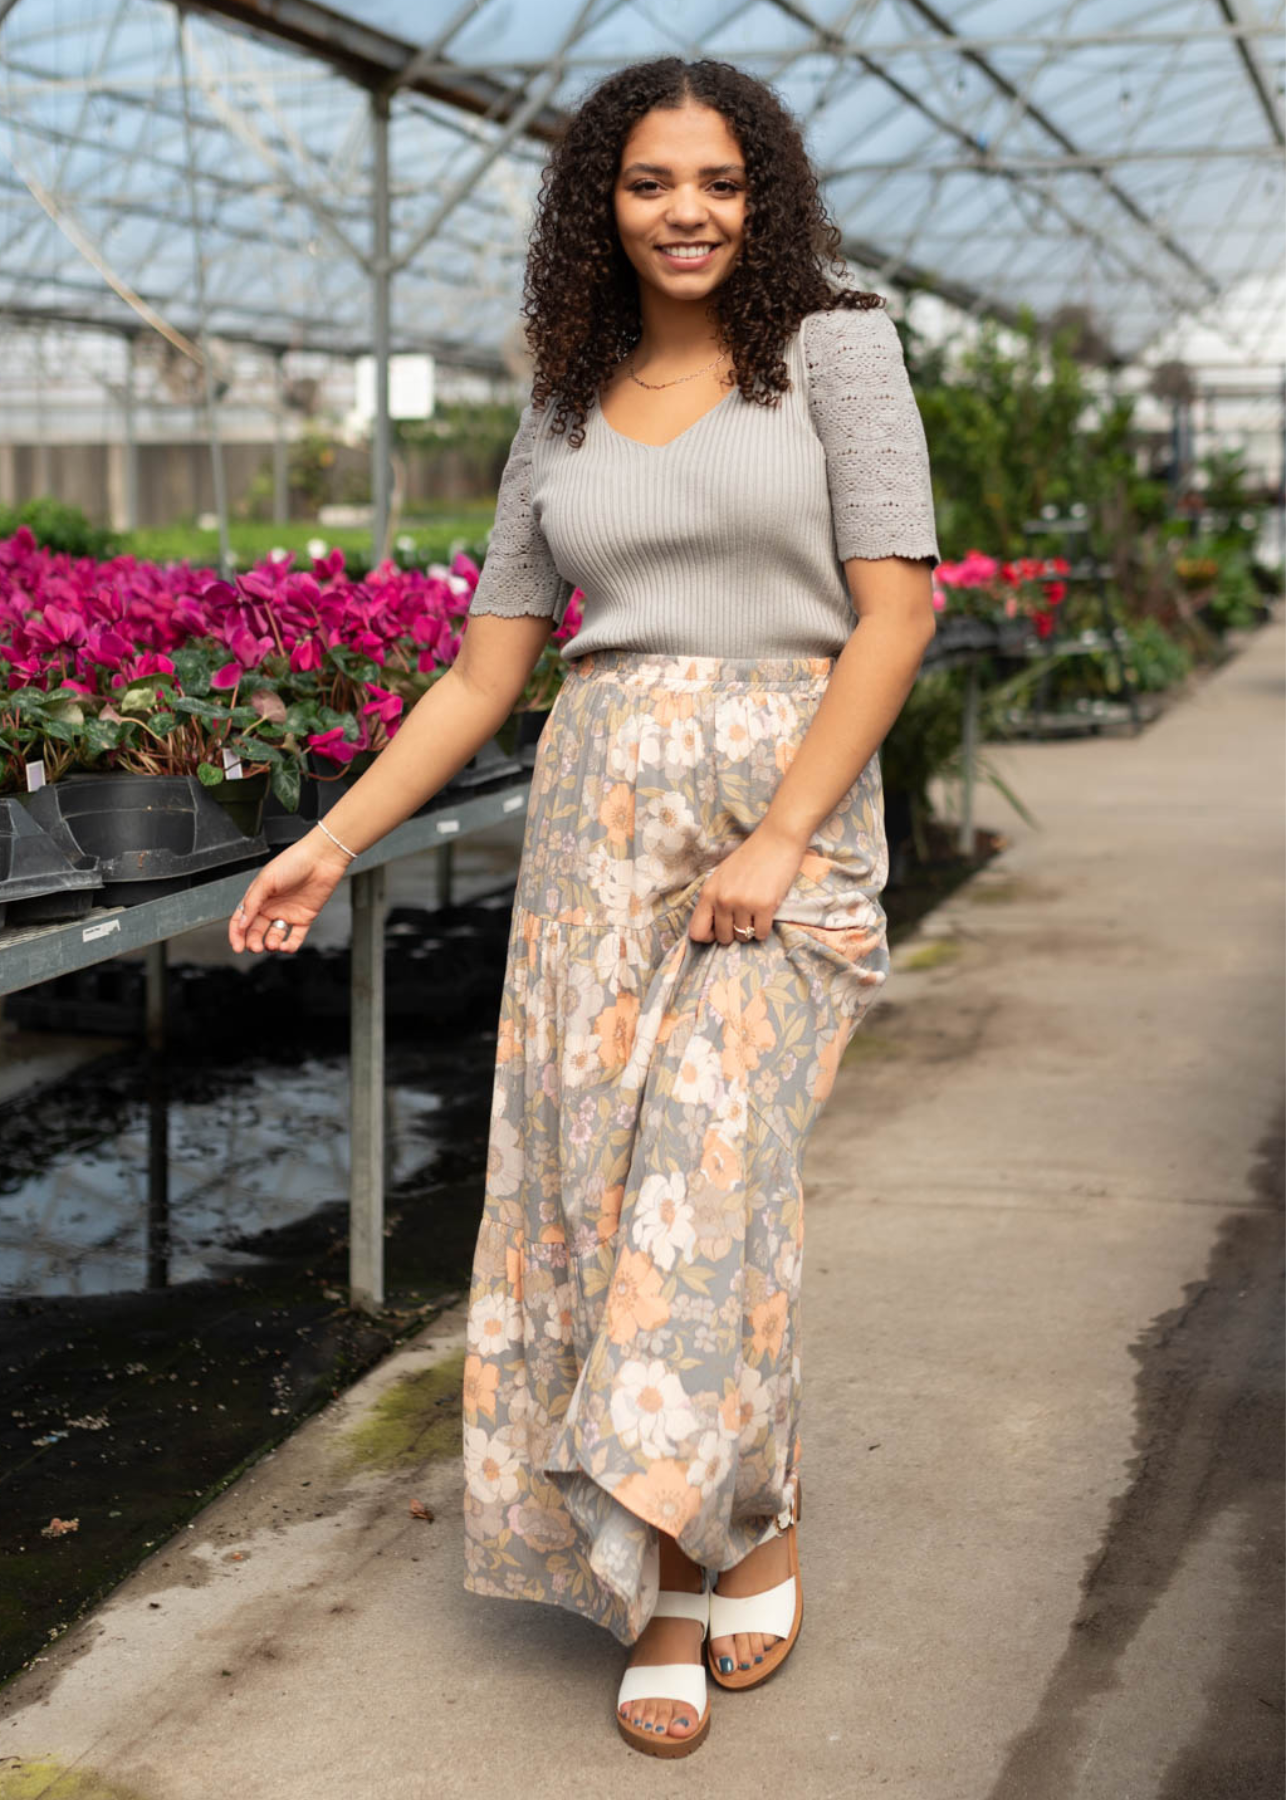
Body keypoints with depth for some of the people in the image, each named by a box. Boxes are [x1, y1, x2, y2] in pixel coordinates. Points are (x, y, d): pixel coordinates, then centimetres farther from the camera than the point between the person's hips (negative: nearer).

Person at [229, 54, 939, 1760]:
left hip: (793, 802, -4)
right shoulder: (562, 416, 14)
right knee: (594, 1168, -1)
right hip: (597, 818, 4)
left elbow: (897, 607, -7)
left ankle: (752, 1526, 3)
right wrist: (332, 841, 9)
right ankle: (666, 1582, 11)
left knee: (709, 1145, -18)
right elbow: (484, 672, 15)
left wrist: (779, 839, -15)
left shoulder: (835, 344, 2)